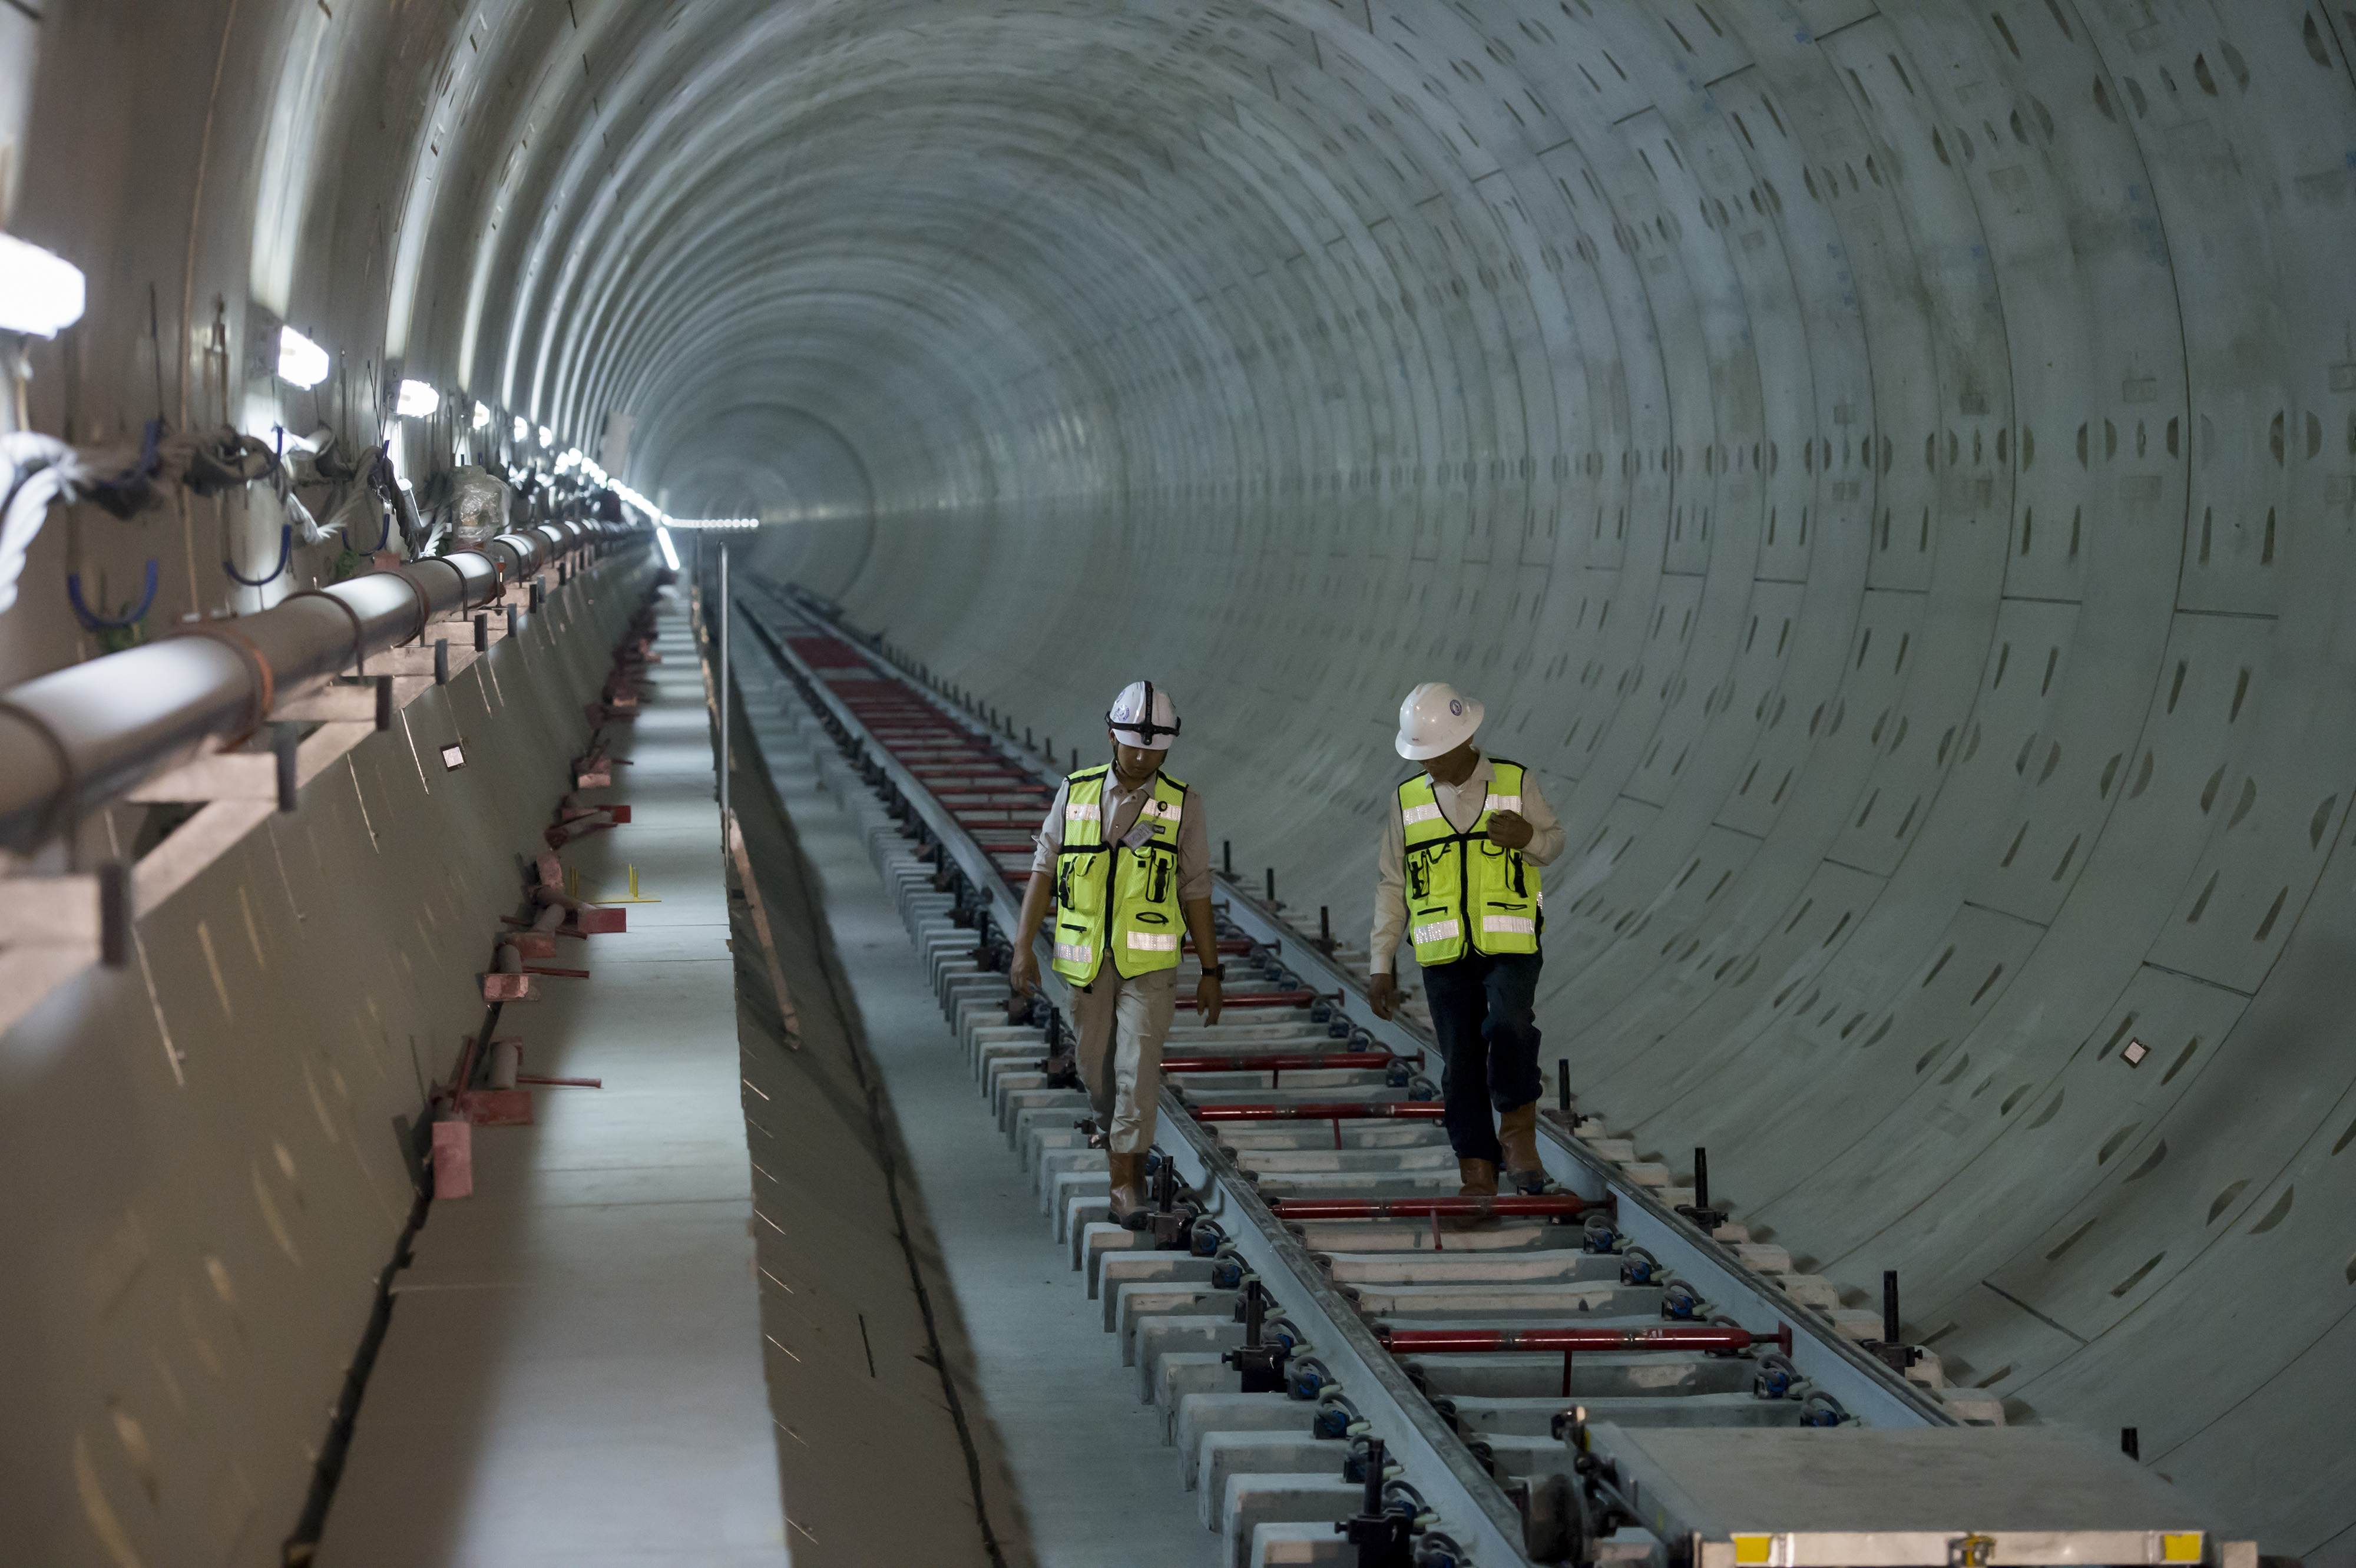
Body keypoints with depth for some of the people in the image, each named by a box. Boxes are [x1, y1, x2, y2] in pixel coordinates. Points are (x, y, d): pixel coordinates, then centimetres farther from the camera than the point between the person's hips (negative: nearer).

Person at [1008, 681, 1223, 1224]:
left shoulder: (1181, 804, -4)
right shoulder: (1075, 793, -1)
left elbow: (1195, 893, 0)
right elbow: (1044, 870, 2)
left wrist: (1211, 972, 0)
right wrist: (1024, 947, -5)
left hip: (1150, 961, -2)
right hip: (1086, 960, 2)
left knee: (1138, 1065, -12)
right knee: (1096, 1063, 12)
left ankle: (1126, 1181, -8)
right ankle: (1118, 1128, 43)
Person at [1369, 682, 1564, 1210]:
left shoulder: (1516, 783, 1)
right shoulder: (1408, 801, 7)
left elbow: (1555, 840, 13)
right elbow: (1390, 885, 12)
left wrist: (1529, 839, -12)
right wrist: (1382, 964, 8)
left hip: (1511, 947, -2)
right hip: (1445, 955, 2)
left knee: (1509, 1024, -28)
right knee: (1460, 1065, 2)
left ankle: (1518, 1129, -9)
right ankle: (1478, 1174, 10)